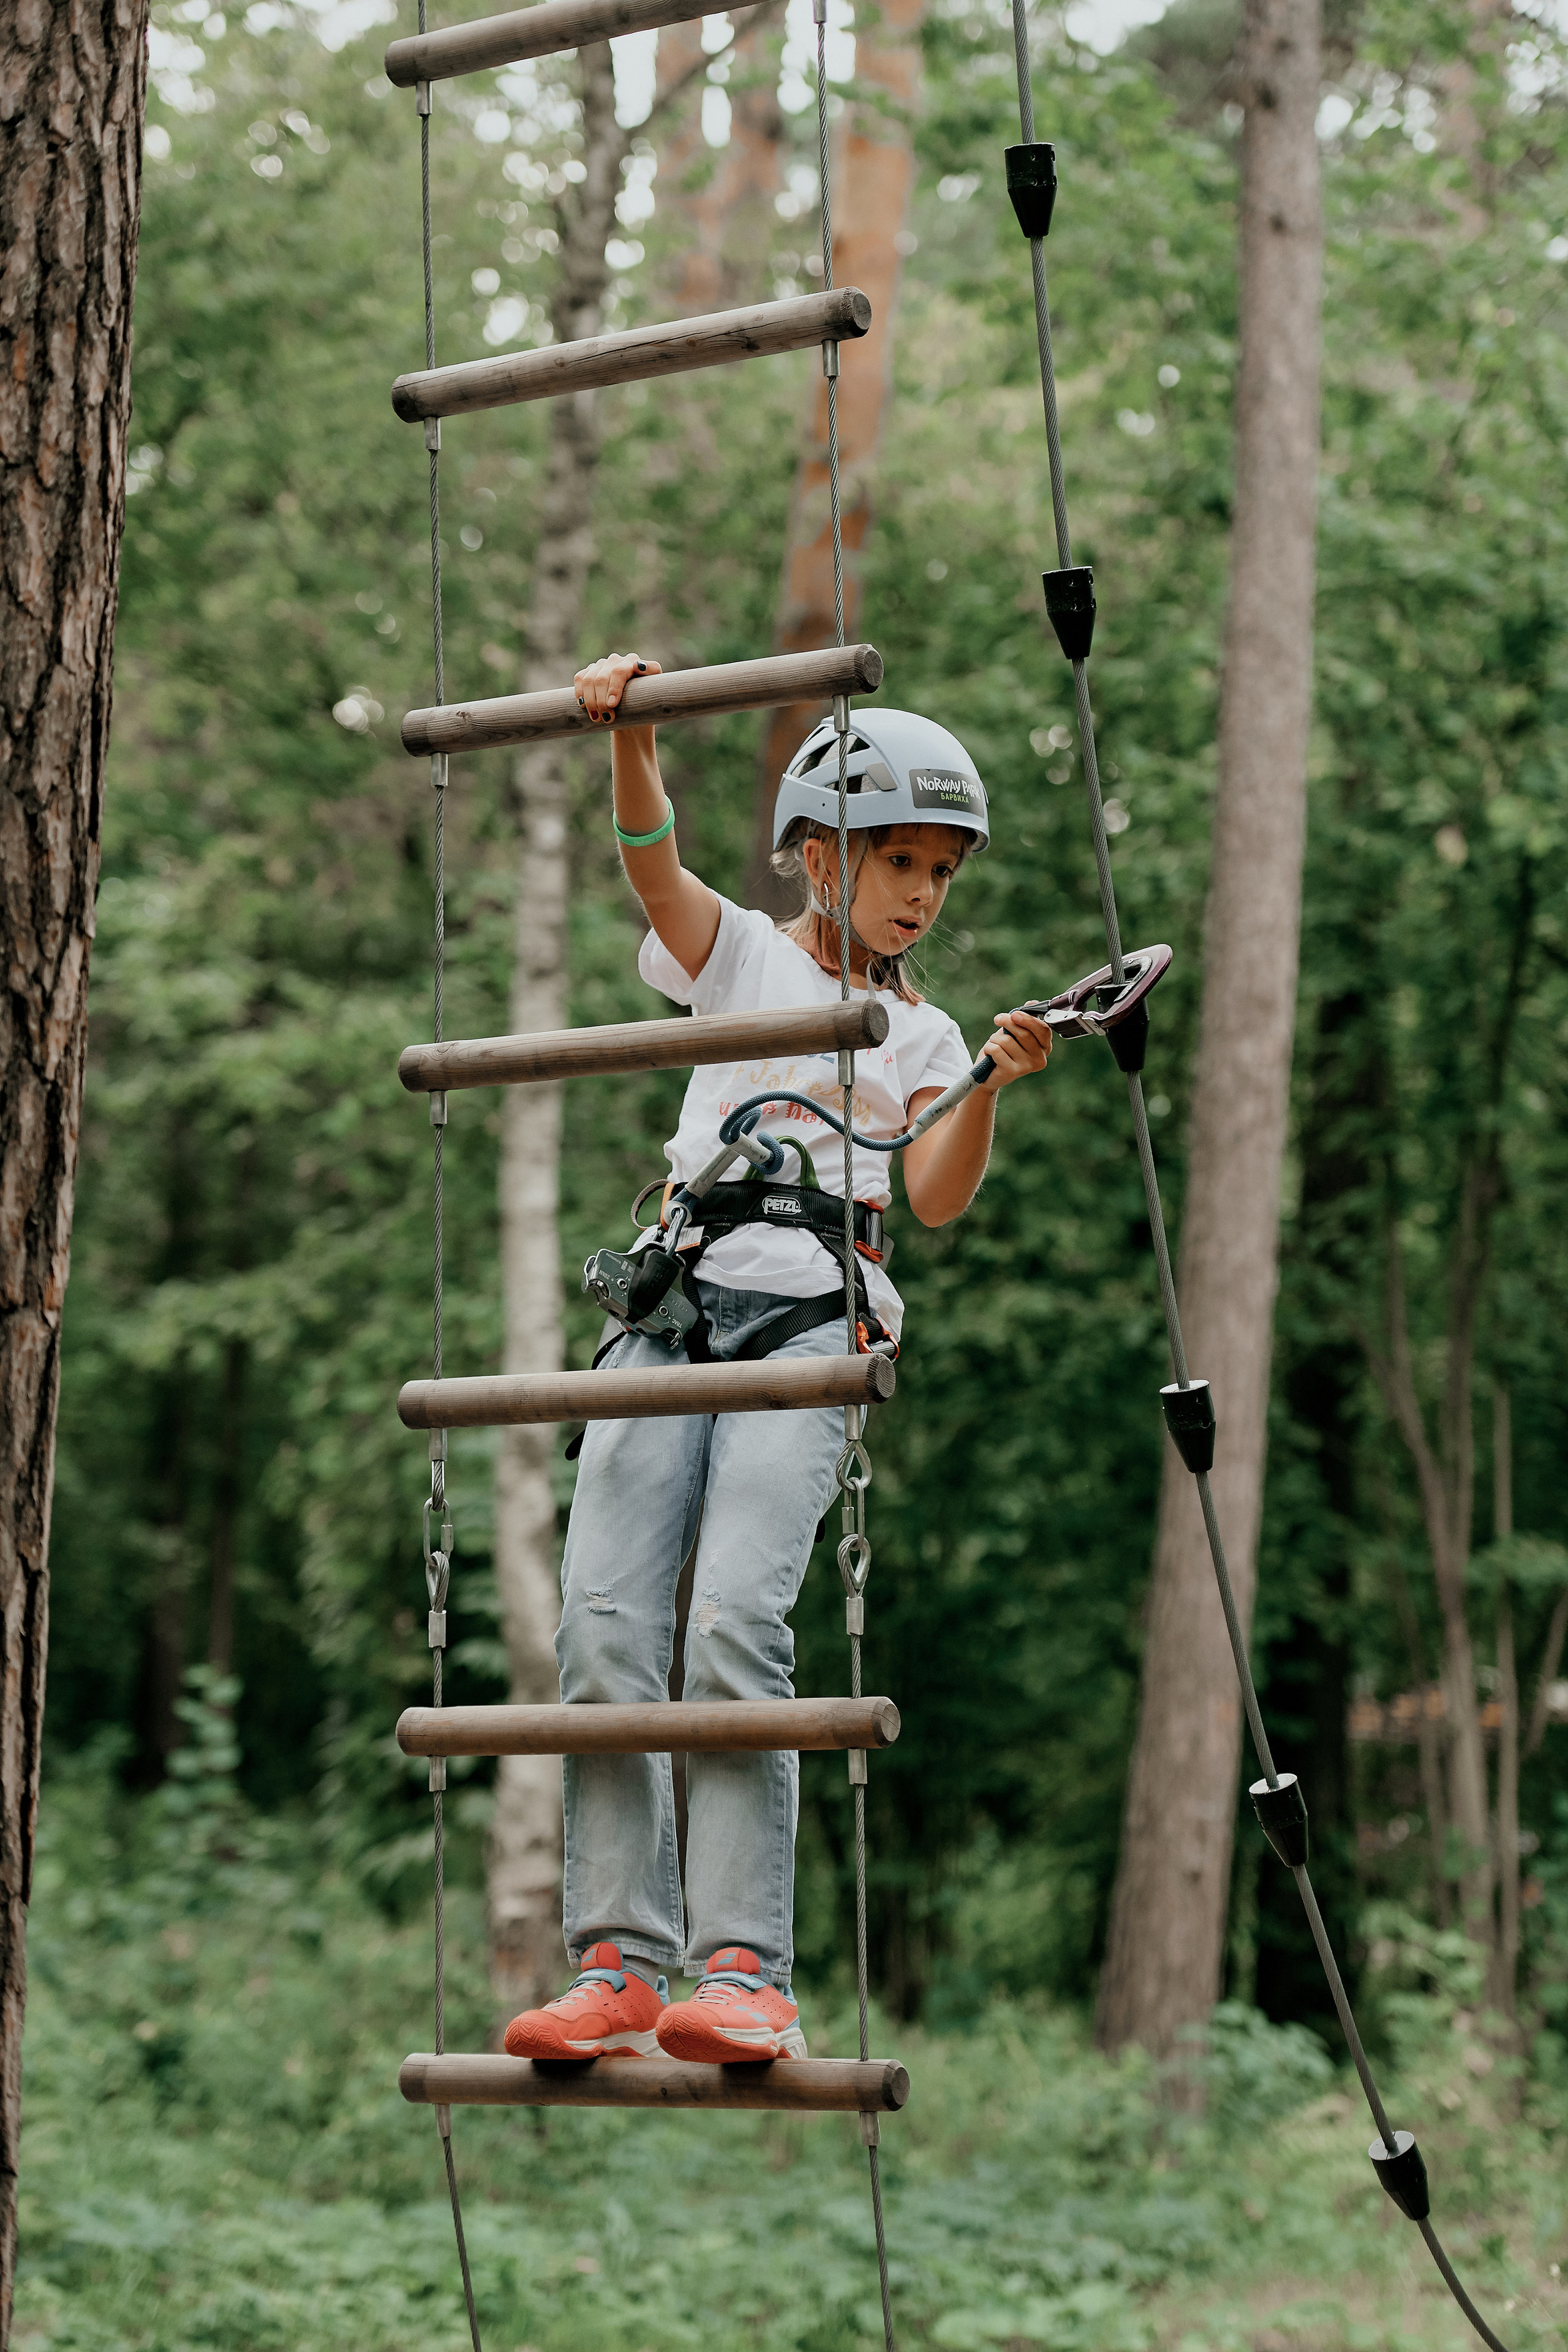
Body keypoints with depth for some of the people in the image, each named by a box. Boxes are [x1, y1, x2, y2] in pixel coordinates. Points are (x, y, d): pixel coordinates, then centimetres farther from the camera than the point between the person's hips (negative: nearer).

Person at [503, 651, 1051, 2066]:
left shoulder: (921, 1036, 18)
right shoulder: (742, 956, 15)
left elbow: (937, 1197, 3)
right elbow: (653, 859, -5)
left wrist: (992, 1087, -14)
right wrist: (628, 729, -23)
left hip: (810, 1321, -1)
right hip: (677, 1299, 1)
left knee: (738, 1623, -20)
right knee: (605, 1627, -12)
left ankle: (745, 1972, -23)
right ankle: (618, 1960, -10)